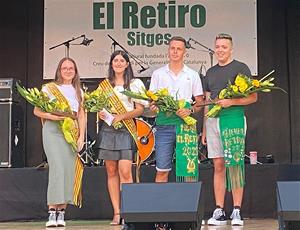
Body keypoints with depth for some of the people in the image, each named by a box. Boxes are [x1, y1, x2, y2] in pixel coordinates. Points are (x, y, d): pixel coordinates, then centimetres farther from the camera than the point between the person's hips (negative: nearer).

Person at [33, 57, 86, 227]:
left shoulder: (78, 91, 17)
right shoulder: (49, 88, 6)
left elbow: (81, 116, 15)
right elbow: (37, 111, 4)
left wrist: (81, 136, 3)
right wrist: (51, 116, -14)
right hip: (53, 130, -3)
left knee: (69, 170, -3)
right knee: (57, 168, -17)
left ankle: (61, 213, 3)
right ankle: (52, 211, -15)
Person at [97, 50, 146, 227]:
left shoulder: (135, 83, 4)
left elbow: (140, 109, -1)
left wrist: (122, 116, -16)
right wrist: (100, 113, -1)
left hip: (126, 129, -4)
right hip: (108, 129, 4)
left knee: (125, 171, -14)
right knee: (111, 172, 3)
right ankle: (116, 213, 6)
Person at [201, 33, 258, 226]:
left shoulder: (240, 68, 3)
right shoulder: (210, 72, 19)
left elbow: (253, 97, -1)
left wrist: (231, 102, -15)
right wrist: (204, 129, 15)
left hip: (234, 118, -5)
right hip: (213, 121, 5)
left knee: (234, 165, -6)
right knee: (218, 166, 4)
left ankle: (237, 211, -2)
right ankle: (219, 212, 6)